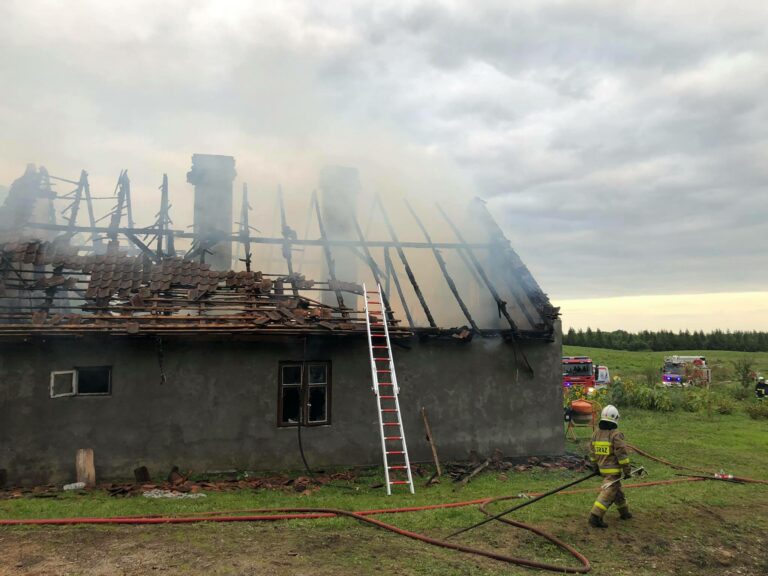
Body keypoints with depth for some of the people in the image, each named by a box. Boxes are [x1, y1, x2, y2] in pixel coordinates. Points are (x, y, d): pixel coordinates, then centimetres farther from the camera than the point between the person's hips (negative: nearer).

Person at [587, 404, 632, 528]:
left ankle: (624, 512, 38)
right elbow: (622, 454, -17)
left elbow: (592, 452, 13)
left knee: (618, 490, 24)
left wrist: (596, 466, 24)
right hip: (613, 469, -8)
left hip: (602, 468, 8)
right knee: (608, 493, -7)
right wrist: (627, 470, -8)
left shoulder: (596, 433, 5)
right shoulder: (616, 434, -17)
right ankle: (595, 517, -14)